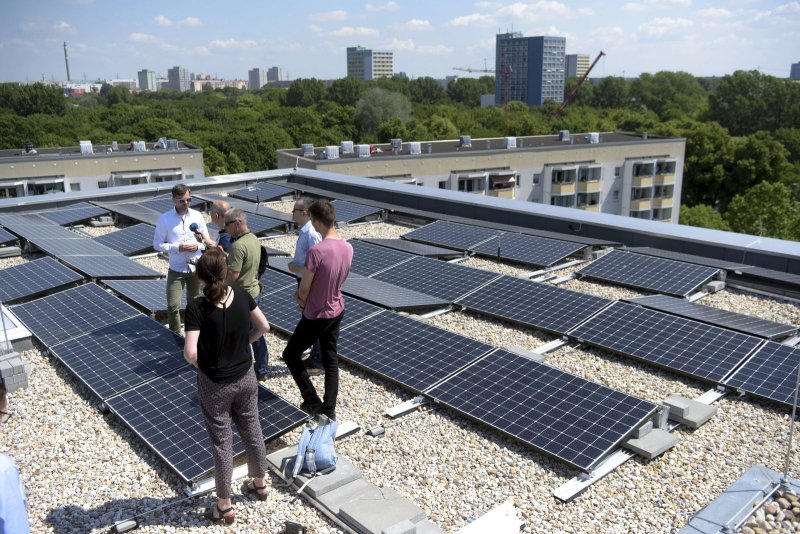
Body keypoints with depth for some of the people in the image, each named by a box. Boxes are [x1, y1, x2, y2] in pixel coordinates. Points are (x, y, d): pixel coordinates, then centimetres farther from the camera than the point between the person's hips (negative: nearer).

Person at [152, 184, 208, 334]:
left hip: (196, 267, 2)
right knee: (173, 306, -5)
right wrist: (178, 247, -19)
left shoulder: (197, 216, 0)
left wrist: (198, 246, -16)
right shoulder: (164, 219, -7)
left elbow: (207, 241, 6)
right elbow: (157, 244, -5)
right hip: (176, 269, -2)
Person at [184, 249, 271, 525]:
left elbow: (190, 353, -28)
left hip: (214, 385, -4)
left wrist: (198, 363, -7)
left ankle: (225, 505, 28)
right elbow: (263, 327, 0)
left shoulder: (197, 308, -23)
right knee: (252, 431, 22)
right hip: (245, 378, 4)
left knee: (221, 442, 11)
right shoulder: (241, 294, -10)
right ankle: (260, 483, 44)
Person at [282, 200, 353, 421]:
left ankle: (312, 402, 18)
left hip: (316, 316, -7)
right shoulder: (348, 248, -4)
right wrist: (306, 295, 6)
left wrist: (302, 302, 4)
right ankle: (329, 409, 25)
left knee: (291, 355, 13)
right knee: (330, 359, 17)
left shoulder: (317, 250, -28)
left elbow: (304, 289, -17)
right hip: (337, 311, 7)